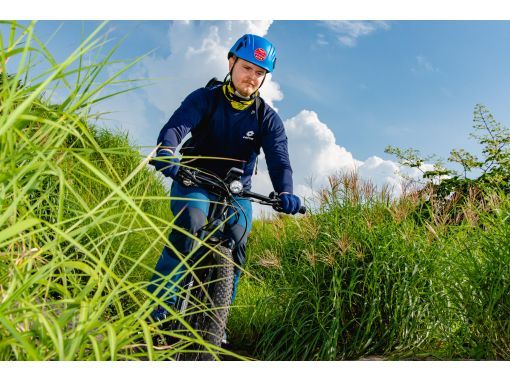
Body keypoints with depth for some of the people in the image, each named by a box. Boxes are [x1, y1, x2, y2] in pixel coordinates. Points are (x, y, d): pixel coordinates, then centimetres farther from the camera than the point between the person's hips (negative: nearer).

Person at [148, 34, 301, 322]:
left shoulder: (268, 118, -2)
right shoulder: (205, 99, -7)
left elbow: (279, 158, -16)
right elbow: (176, 126, -25)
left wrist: (285, 192, -38)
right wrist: (166, 152, -49)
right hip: (194, 184, -2)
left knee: (236, 246, -17)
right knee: (190, 225, -30)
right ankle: (160, 303, -18)